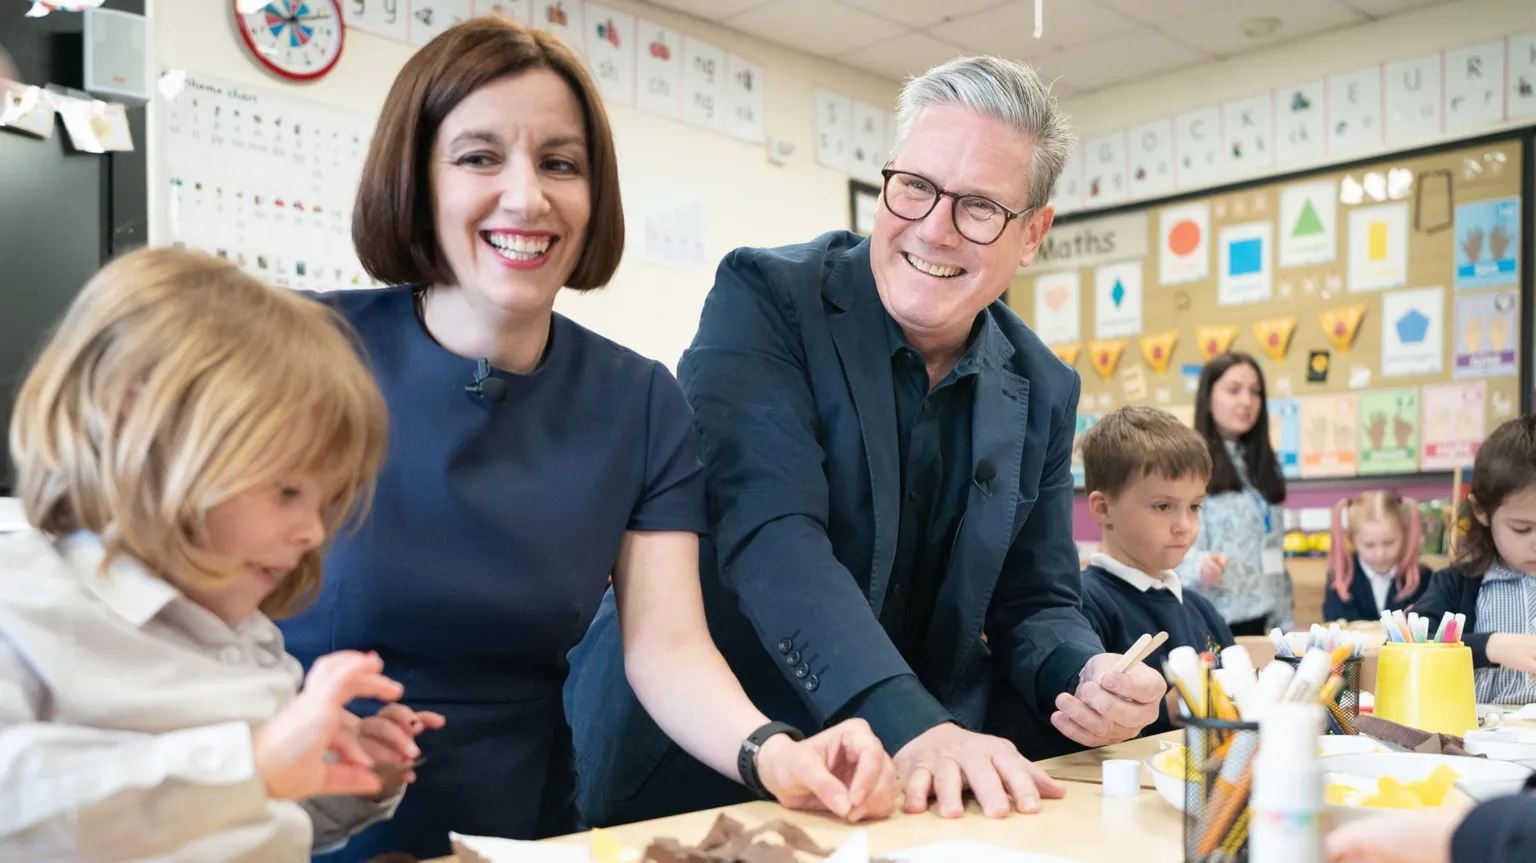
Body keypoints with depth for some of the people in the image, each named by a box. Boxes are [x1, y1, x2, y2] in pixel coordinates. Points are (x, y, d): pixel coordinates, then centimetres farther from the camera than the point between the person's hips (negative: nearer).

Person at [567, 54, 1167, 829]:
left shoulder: (1042, 393, 4)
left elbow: (1033, 602, 8)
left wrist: (1089, 679, -15)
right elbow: (771, 533, -24)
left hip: (922, 776, 5)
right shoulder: (764, 297, -11)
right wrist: (911, 724, -36)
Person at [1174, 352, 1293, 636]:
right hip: (1209, 619, -6)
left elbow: (1274, 548, 18)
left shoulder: (1263, 464, 17)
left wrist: (1285, 618, 12)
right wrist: (1201, 565, -33)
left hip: (1256, 615, 6)